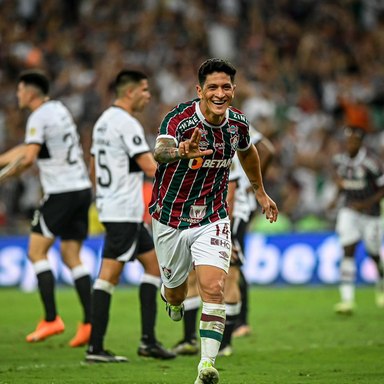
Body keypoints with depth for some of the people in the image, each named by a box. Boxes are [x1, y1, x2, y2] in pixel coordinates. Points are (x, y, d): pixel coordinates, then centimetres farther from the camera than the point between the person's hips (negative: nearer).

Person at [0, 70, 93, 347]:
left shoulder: (39, 117, -10)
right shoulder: (59, 109, 17)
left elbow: (29, 157, -21)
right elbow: (28, 149, 26)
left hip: (61, 191, -8)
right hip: (82, 188, 8)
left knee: (37, 251, -2)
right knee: (72, 257, 8)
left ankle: (51, 319, -10)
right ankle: (89, 322, -1)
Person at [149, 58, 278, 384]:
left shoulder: (238, 123, -7)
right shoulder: (180, 119, -24)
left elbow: (247, 151, 18)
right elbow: (160, 151, -46)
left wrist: (260, 192, 26)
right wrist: (181, 151, -69)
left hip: (213, 219, 2)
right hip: (171, 219, -2)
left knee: (214, 288, -18)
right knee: (176, 294, 15)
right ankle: (170, 296, 53)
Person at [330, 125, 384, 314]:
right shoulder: (340, 159, -3)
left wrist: (367, 203, -20)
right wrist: (337, 197, 8)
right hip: (348, 211, 3)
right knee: (348, 251, -11)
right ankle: (347, 299, -15)